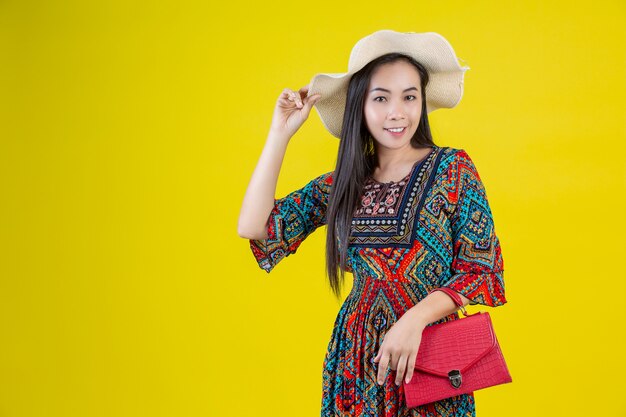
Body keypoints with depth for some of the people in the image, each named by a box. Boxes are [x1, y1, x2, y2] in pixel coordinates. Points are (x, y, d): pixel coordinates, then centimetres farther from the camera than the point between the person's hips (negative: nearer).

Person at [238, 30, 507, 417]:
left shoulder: (453, 168, -6)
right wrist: (281, 133, -3)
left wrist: (415, 318, -21)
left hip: (427, 354, -3)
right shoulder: (341, 182, 3)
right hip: (356, 358, 3)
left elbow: (483, 270, -7)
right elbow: (253, 227, -4)